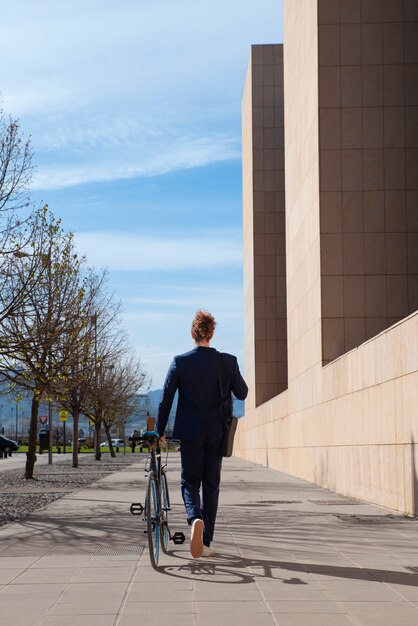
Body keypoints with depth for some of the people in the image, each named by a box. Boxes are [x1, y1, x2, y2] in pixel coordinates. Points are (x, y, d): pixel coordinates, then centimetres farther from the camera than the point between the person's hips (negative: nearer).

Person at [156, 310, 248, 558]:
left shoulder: (180, 362, -6)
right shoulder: (227, 361, -5)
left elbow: (166, 399, -3)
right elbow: (242, 394, 3)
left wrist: (159, 432, 5)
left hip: (190, 433, -1)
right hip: (216, 433, 1)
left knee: (190, 482, 10)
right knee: (211, 485, 11)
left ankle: (195, 519, -22)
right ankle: (206, 543, 14)